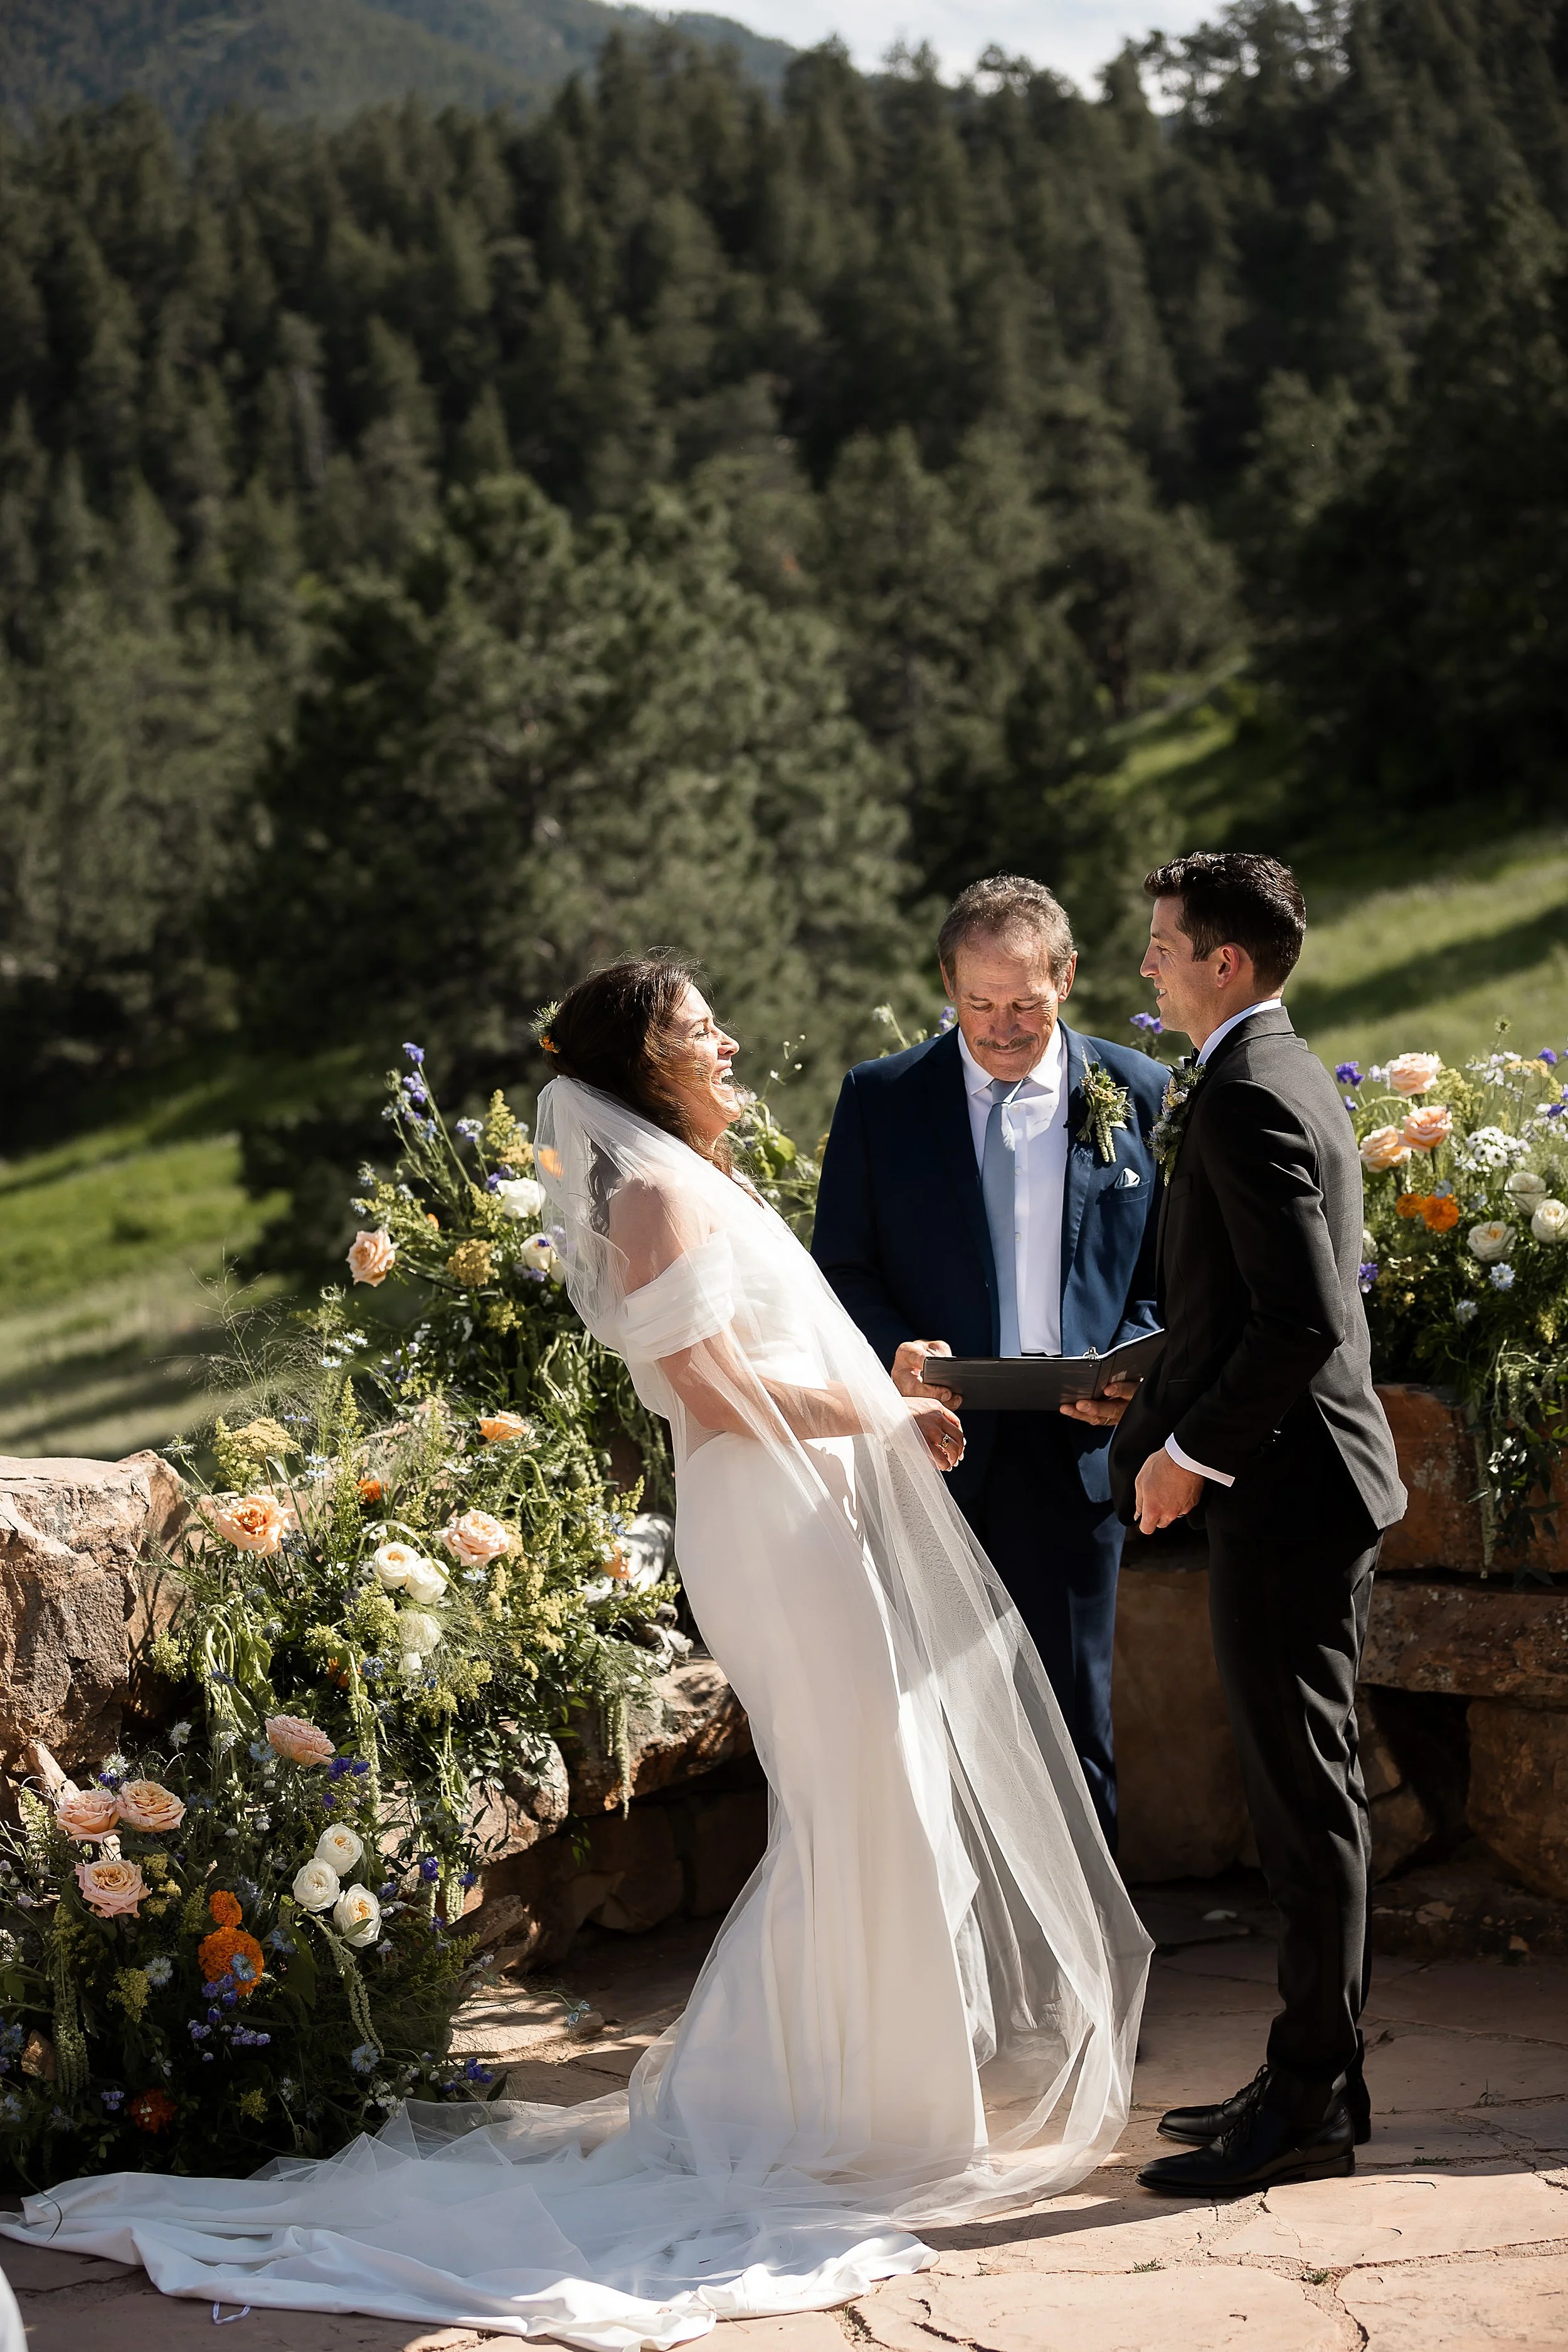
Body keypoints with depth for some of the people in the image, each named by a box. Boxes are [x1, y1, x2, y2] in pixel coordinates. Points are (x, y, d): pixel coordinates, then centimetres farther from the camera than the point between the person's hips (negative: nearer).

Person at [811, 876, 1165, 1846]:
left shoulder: (1141, 1095, 3)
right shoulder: (879, 1098, 3)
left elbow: (1168, 1273, 7)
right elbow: (841, 1269, 5)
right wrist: (895, 1350, -15)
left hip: (1074, 1447, 0)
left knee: (1071, 1711, 7)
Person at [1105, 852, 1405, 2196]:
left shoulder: (1246, 1096, -17)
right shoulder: (1282, 1077, 15)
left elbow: (1305, 1317, -25)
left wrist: (1193, 1452, -17)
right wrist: (1158, 1408, 18)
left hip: (1287, 1483, -11)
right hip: (1310, 1482, 11)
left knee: (1306, 1794, -4)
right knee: (1300, 1787, 15)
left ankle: (1310, 2105, 3)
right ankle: (1316, 2075, 23)